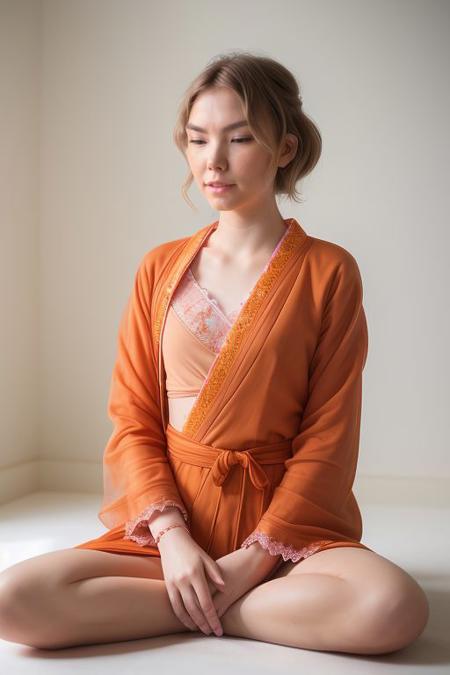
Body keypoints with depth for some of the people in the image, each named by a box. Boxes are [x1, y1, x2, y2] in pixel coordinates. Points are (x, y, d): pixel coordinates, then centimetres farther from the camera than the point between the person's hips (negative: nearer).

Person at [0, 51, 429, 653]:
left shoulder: (328, 271, -1)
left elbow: (328, 436, -4)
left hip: (285, 523, -1)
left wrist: (255, 557, -12)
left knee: (395, 609, -31)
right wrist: (170, 534, -11)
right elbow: (132, 418, 4)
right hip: (168, 523, 2)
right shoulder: (161, 269, 8)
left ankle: (201, 608, -11)